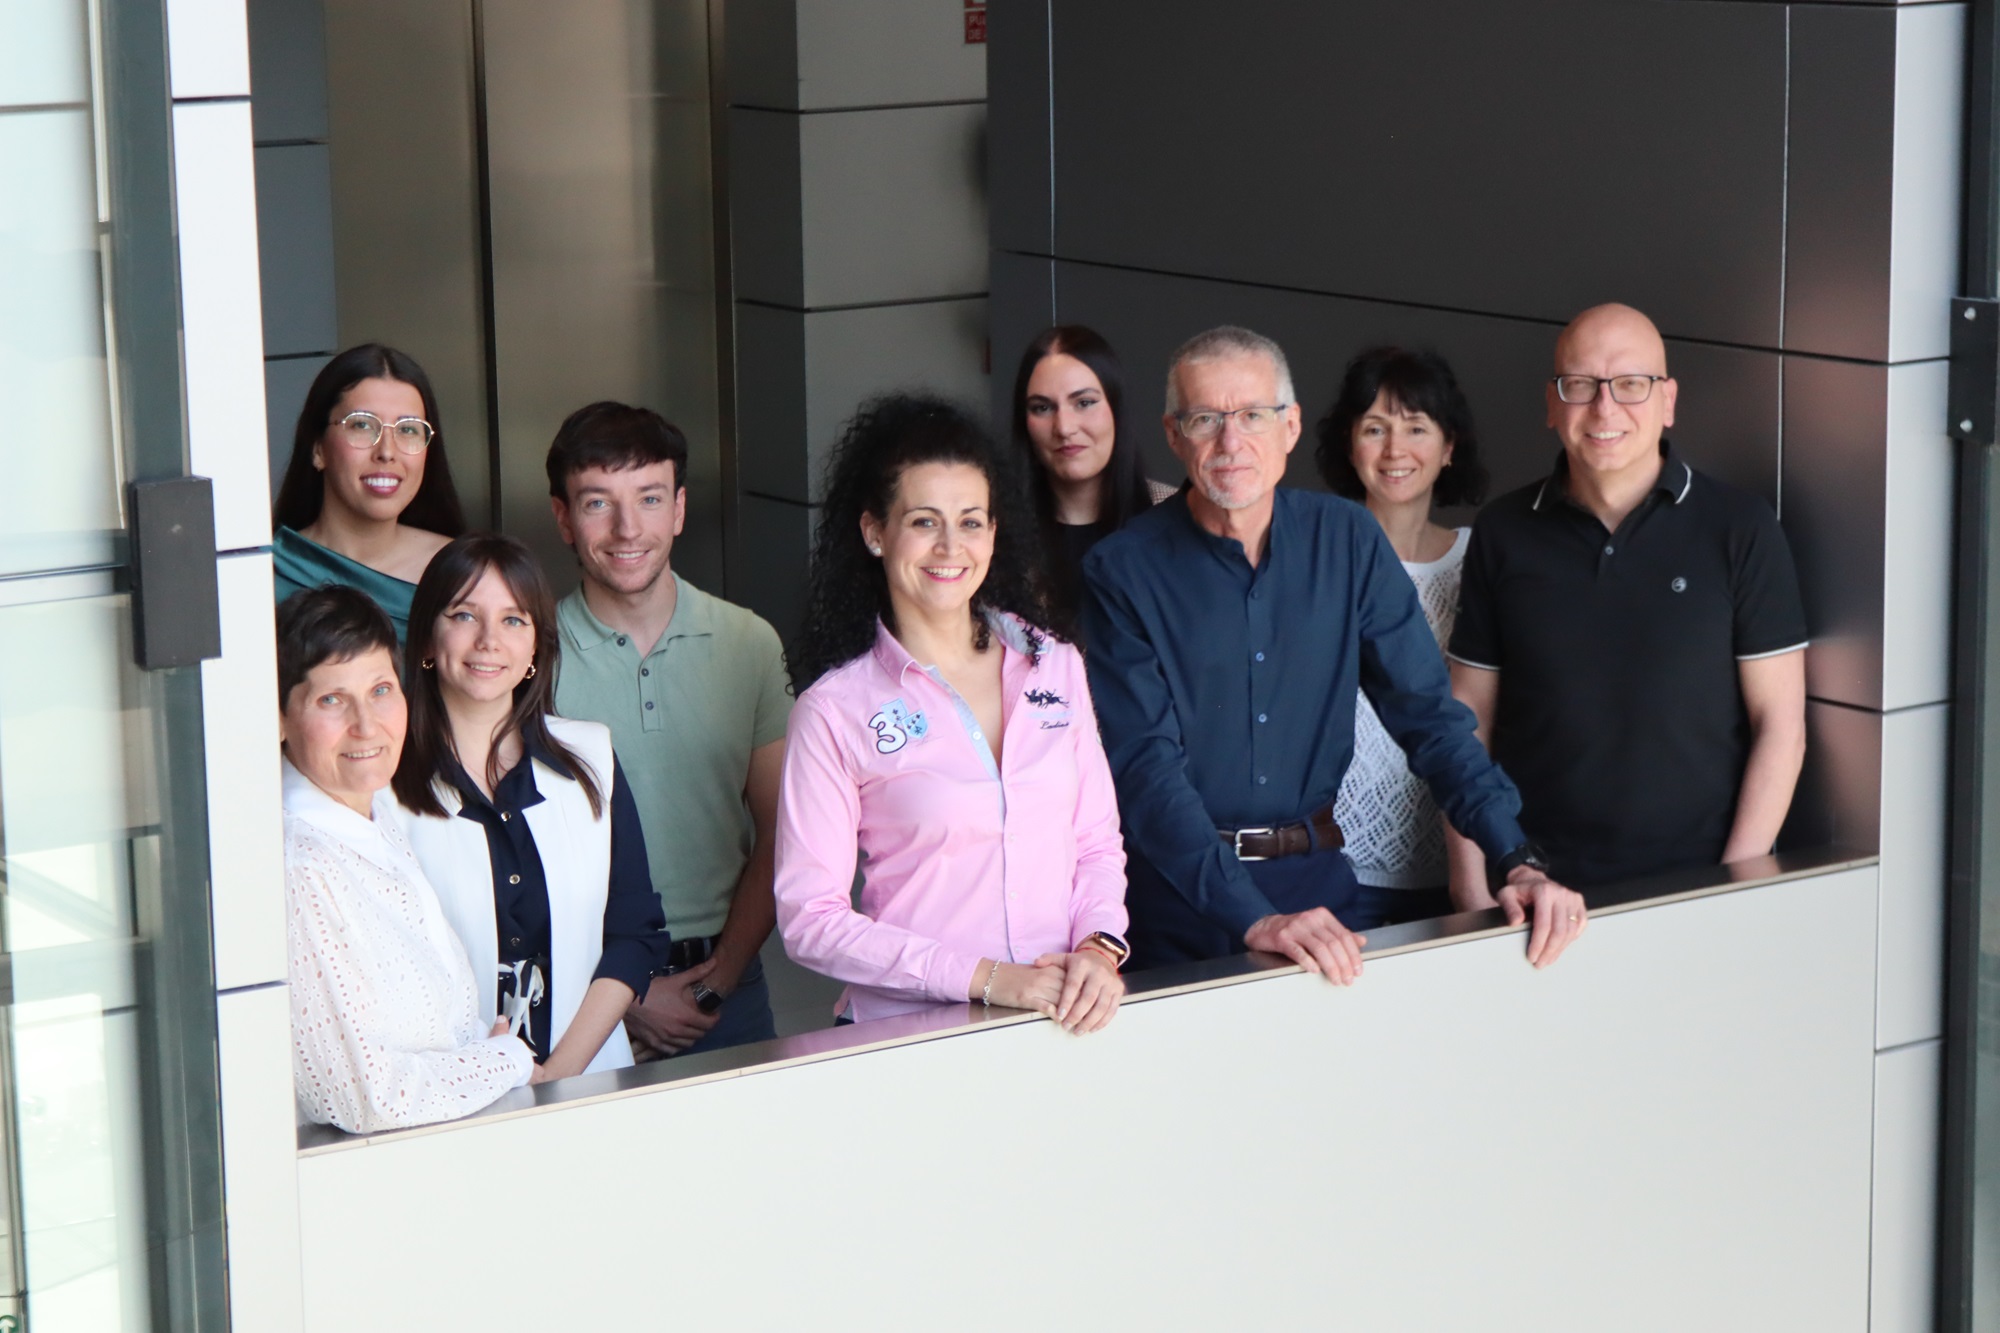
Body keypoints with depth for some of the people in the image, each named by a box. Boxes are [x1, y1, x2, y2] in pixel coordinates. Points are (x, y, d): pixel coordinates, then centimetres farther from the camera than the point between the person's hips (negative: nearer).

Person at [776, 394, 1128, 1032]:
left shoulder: (1055, 667, 14)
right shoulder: (836, 709, 0)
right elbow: (810, 919, -3)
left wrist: (1099, 949, -2)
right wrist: (985, 978, -10)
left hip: (1062, 1024, 3)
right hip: (910, 1032, -3)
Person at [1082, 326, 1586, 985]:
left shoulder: (1348, 540, 4)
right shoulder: (1123, 571, -7)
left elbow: (1428, 713, 4)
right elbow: (1147, 768, -15)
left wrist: (1517, 859, -10)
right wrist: (1253, 918, -28)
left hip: (1319, 879, 3)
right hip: (1180, 898, -2)